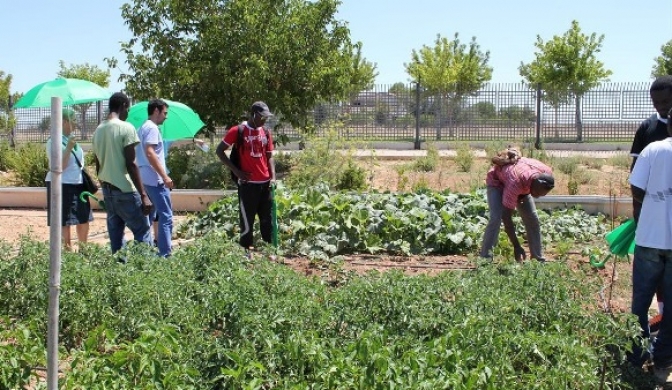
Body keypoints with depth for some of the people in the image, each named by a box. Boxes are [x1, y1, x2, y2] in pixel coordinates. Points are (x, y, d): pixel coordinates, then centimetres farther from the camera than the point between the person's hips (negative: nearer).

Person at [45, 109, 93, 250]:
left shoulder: (72, 140, 12)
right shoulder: (54, 142, -13)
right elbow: (59, 166, -20)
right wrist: (68, 148, -26)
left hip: (78, 185, 8)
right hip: (61, 186, -8)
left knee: (84, 219, 12)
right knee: (64, 222, -2)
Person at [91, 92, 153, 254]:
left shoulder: (98, 130, 11)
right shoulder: (126, 128, -11)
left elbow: (98, 165, 16)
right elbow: (131, 164, -16)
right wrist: (143, 195, -16)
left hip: (107, 190, 7)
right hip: (125, 190, -7)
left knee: (115, 234, 10)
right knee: (142, 230, -1)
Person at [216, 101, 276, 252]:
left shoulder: (266, 132, 10)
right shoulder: (238, 131, -6)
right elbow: (220, 151, -1)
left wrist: (273, 176, 0)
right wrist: (236, 171, -7)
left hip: (265, 184, 5)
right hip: (247, 184, -5)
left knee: (267, 220, 9)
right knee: (247, 221, 0)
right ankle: (246, 252, 8)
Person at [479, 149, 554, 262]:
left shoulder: (547, 174, -31)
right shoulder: (516, 182, -45)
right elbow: (506, 217, -37)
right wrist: (517, 247, -33)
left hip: (523, 185, 6)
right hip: (496, 180, -5)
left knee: (532, 219, -2)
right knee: (496, 218, -23)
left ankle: (539, 258, 7)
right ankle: (485, 259, -20)